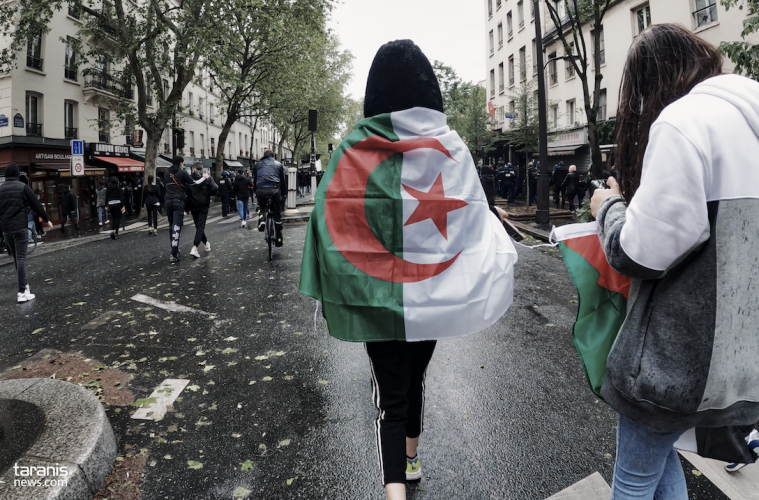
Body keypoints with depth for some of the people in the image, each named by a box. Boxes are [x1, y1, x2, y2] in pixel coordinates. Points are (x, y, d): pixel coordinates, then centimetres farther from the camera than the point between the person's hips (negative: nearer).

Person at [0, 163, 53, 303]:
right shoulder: (23, 187, -5)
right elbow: (36, 205, -4)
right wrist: (46, 219, 7)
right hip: (20, 227, -5)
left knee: (16, 258, 17)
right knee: (21, 258, -8)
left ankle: (23, 285, 25)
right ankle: (22, 291, -14)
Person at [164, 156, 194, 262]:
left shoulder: (166, 173, 15)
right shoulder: (182, 172, -1)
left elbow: (165, 185, 21)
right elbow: (193, 183, -2)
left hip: (168, 201, 5)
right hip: (179, 201, -5)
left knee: (172, 226, 15)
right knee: (176, 227, -9)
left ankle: (175, 250, 20)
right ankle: (173, 255, -15)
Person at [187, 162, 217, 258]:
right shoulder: (207, 178, -2)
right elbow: (215, 189, -12)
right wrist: (208, 195, 7)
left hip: (193, 206, 1)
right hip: (203, 206, -1)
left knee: (198, 226, 18)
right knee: (200, 227, -4)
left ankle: (206, 243, 31)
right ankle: (194, 248, -19)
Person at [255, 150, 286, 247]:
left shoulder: (259, 164, 21)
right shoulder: (278, 164, 19)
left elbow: (255, 179, 23)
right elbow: (283, 180, 18)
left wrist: (255, 192, 30)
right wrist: (284, 193, 24)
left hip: (261, 189, 1)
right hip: (274, 189, -1)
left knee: (261, 207, 30)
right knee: (277, 214, 9)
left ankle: (261, 220, -3)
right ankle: (278, 240, 9)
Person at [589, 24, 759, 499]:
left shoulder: (684, 119, -16)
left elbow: (643, 252, -22)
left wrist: (609, 206, -2)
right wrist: (633, 202, 15)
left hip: (681, 354, -8)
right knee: (660, 451, 27)